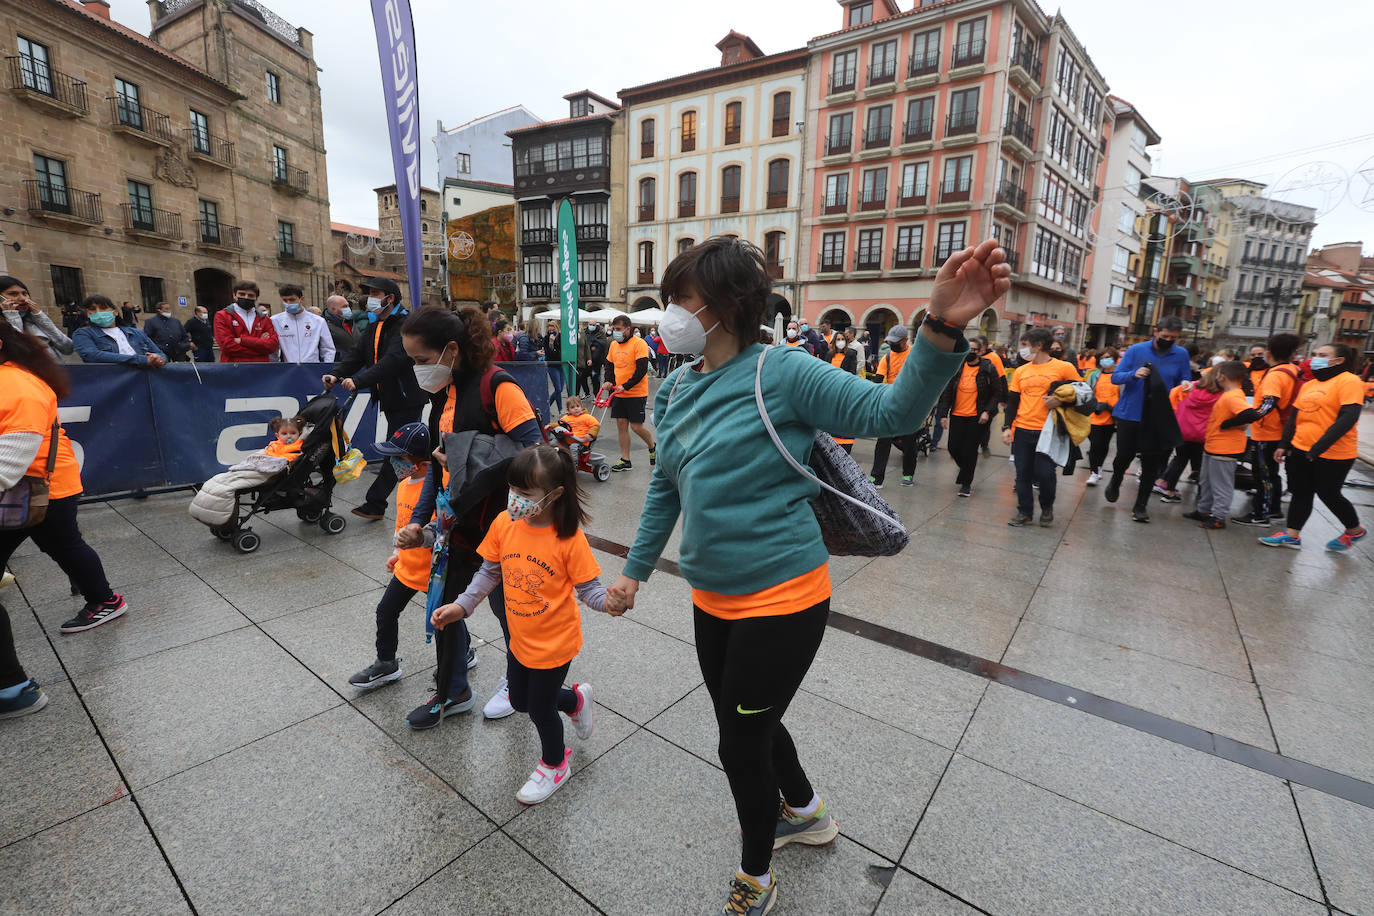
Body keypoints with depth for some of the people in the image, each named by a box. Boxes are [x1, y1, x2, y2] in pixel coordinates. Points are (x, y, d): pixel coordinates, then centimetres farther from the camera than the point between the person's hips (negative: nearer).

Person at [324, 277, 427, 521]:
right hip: (390, 400, 9)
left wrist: (358, 380, -33)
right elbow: (357, 354, 7)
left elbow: (393, 360, -27)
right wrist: (336, 374, -11)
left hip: (406, 400, -9)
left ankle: (374, 503, -4)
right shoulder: (374, 326, 16)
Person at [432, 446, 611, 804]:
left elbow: (587, 588, -20)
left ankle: (554, 764, 46)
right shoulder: (504, 523, -11)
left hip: (554, 642, -6)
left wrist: (608, 600, -40)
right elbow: (489, 572, 3)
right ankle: (575, 699, 53)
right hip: (520, 638, 6)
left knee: (540, 707, 13)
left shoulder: (569, 538, -26)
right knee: (519, 701, 25)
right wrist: (461, 605, -4)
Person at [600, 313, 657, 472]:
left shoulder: (639, 343, -12)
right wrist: (608, 381, 3)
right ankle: (625, 460, 13)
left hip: (636, 393, -6)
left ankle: (653, 447, 22)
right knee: (621, 424, 5)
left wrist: (626, 386, -23)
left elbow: (642, 370, -18)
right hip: (619, 393, 7)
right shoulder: (614, 344, 10)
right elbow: (610, 365, 21)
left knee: (636, 426, -6)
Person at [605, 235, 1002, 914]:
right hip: (713, 598, 7)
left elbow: (889, 411, -22)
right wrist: (635, 570, 15)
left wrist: (942, 329, -39)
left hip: (781, 597, -7)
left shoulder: (781, 372, -16)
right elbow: (667, 487, 11)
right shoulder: (675, 389, 4)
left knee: (742, 745, 11)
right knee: (748, 725, 25)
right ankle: (806, 813, 58)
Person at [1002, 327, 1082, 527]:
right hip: (1021, 430, 4)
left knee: (1044, 473, -4)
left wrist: (1061, 400, -12)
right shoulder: (1020, 371, 11)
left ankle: (1047, 508, 23)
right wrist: (1007, 427, 4)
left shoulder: (1063, 368, -1)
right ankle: (1024, 512, 20)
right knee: (1023, 473, 6)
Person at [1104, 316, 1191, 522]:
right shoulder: (1136, 350, -3)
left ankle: (1141, 505, 16)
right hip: (1129, 413, -2)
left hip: (1160, 418, 2)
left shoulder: (1181, 354, 3)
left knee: (1152, 463, 5)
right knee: (1124, 456, 3)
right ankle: (1115, 482, 36)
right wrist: (1134, 374, -24)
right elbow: (1115, 377, -5)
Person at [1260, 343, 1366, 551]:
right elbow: (1294, 416, 14)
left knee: (1329, 495, 7)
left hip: (1333, 454, -6)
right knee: (1300, 493, 9)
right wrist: (1283, 445, 7)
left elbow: (1348, 418, -19)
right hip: (1300, 449, 6)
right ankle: (1292, 535, 15)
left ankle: (1355, 530, 31)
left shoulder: (1349, 381, -11)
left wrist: (1319, 446, -24)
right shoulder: (1308, 385, 10)